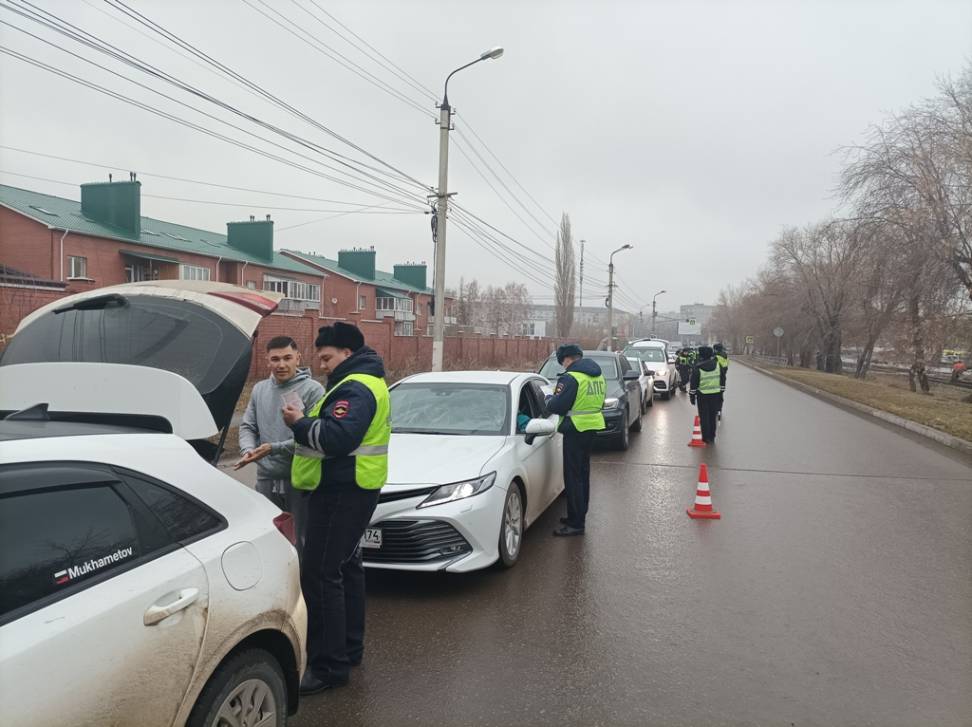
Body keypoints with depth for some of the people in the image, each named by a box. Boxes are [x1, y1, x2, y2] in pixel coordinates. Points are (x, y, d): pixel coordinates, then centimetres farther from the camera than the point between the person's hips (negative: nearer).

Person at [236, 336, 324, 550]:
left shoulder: (312, 390, -10)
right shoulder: (259, 389, 11)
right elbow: (247, 426, 14)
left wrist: (274, 448, -22)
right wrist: (248, 449, -7)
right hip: (266, 478, 6)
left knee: (304, 541, 4)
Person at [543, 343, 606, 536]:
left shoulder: (571, 377, -17)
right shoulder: (597, 375, 12)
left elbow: (557, 406, -18)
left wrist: (548, 400, 1)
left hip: (576, 430, -9)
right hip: (593, 426, 9)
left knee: (573, 476, -4)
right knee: (583, 473, 18)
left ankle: (575, 523, -2)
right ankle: (579, 516, 29)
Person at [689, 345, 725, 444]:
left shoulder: (697, 368, -12)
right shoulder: (717, 365, -1)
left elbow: (693, 383, -8)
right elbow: (723, 380, 7)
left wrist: (692, 395, 1)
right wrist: (721, 392, 15)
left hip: (702, 395, -4)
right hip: (716, 394, 4)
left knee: (704, 417, 5)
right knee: (713, 416, 14)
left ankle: (706, 437, 6)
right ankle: (712, 437, 21)